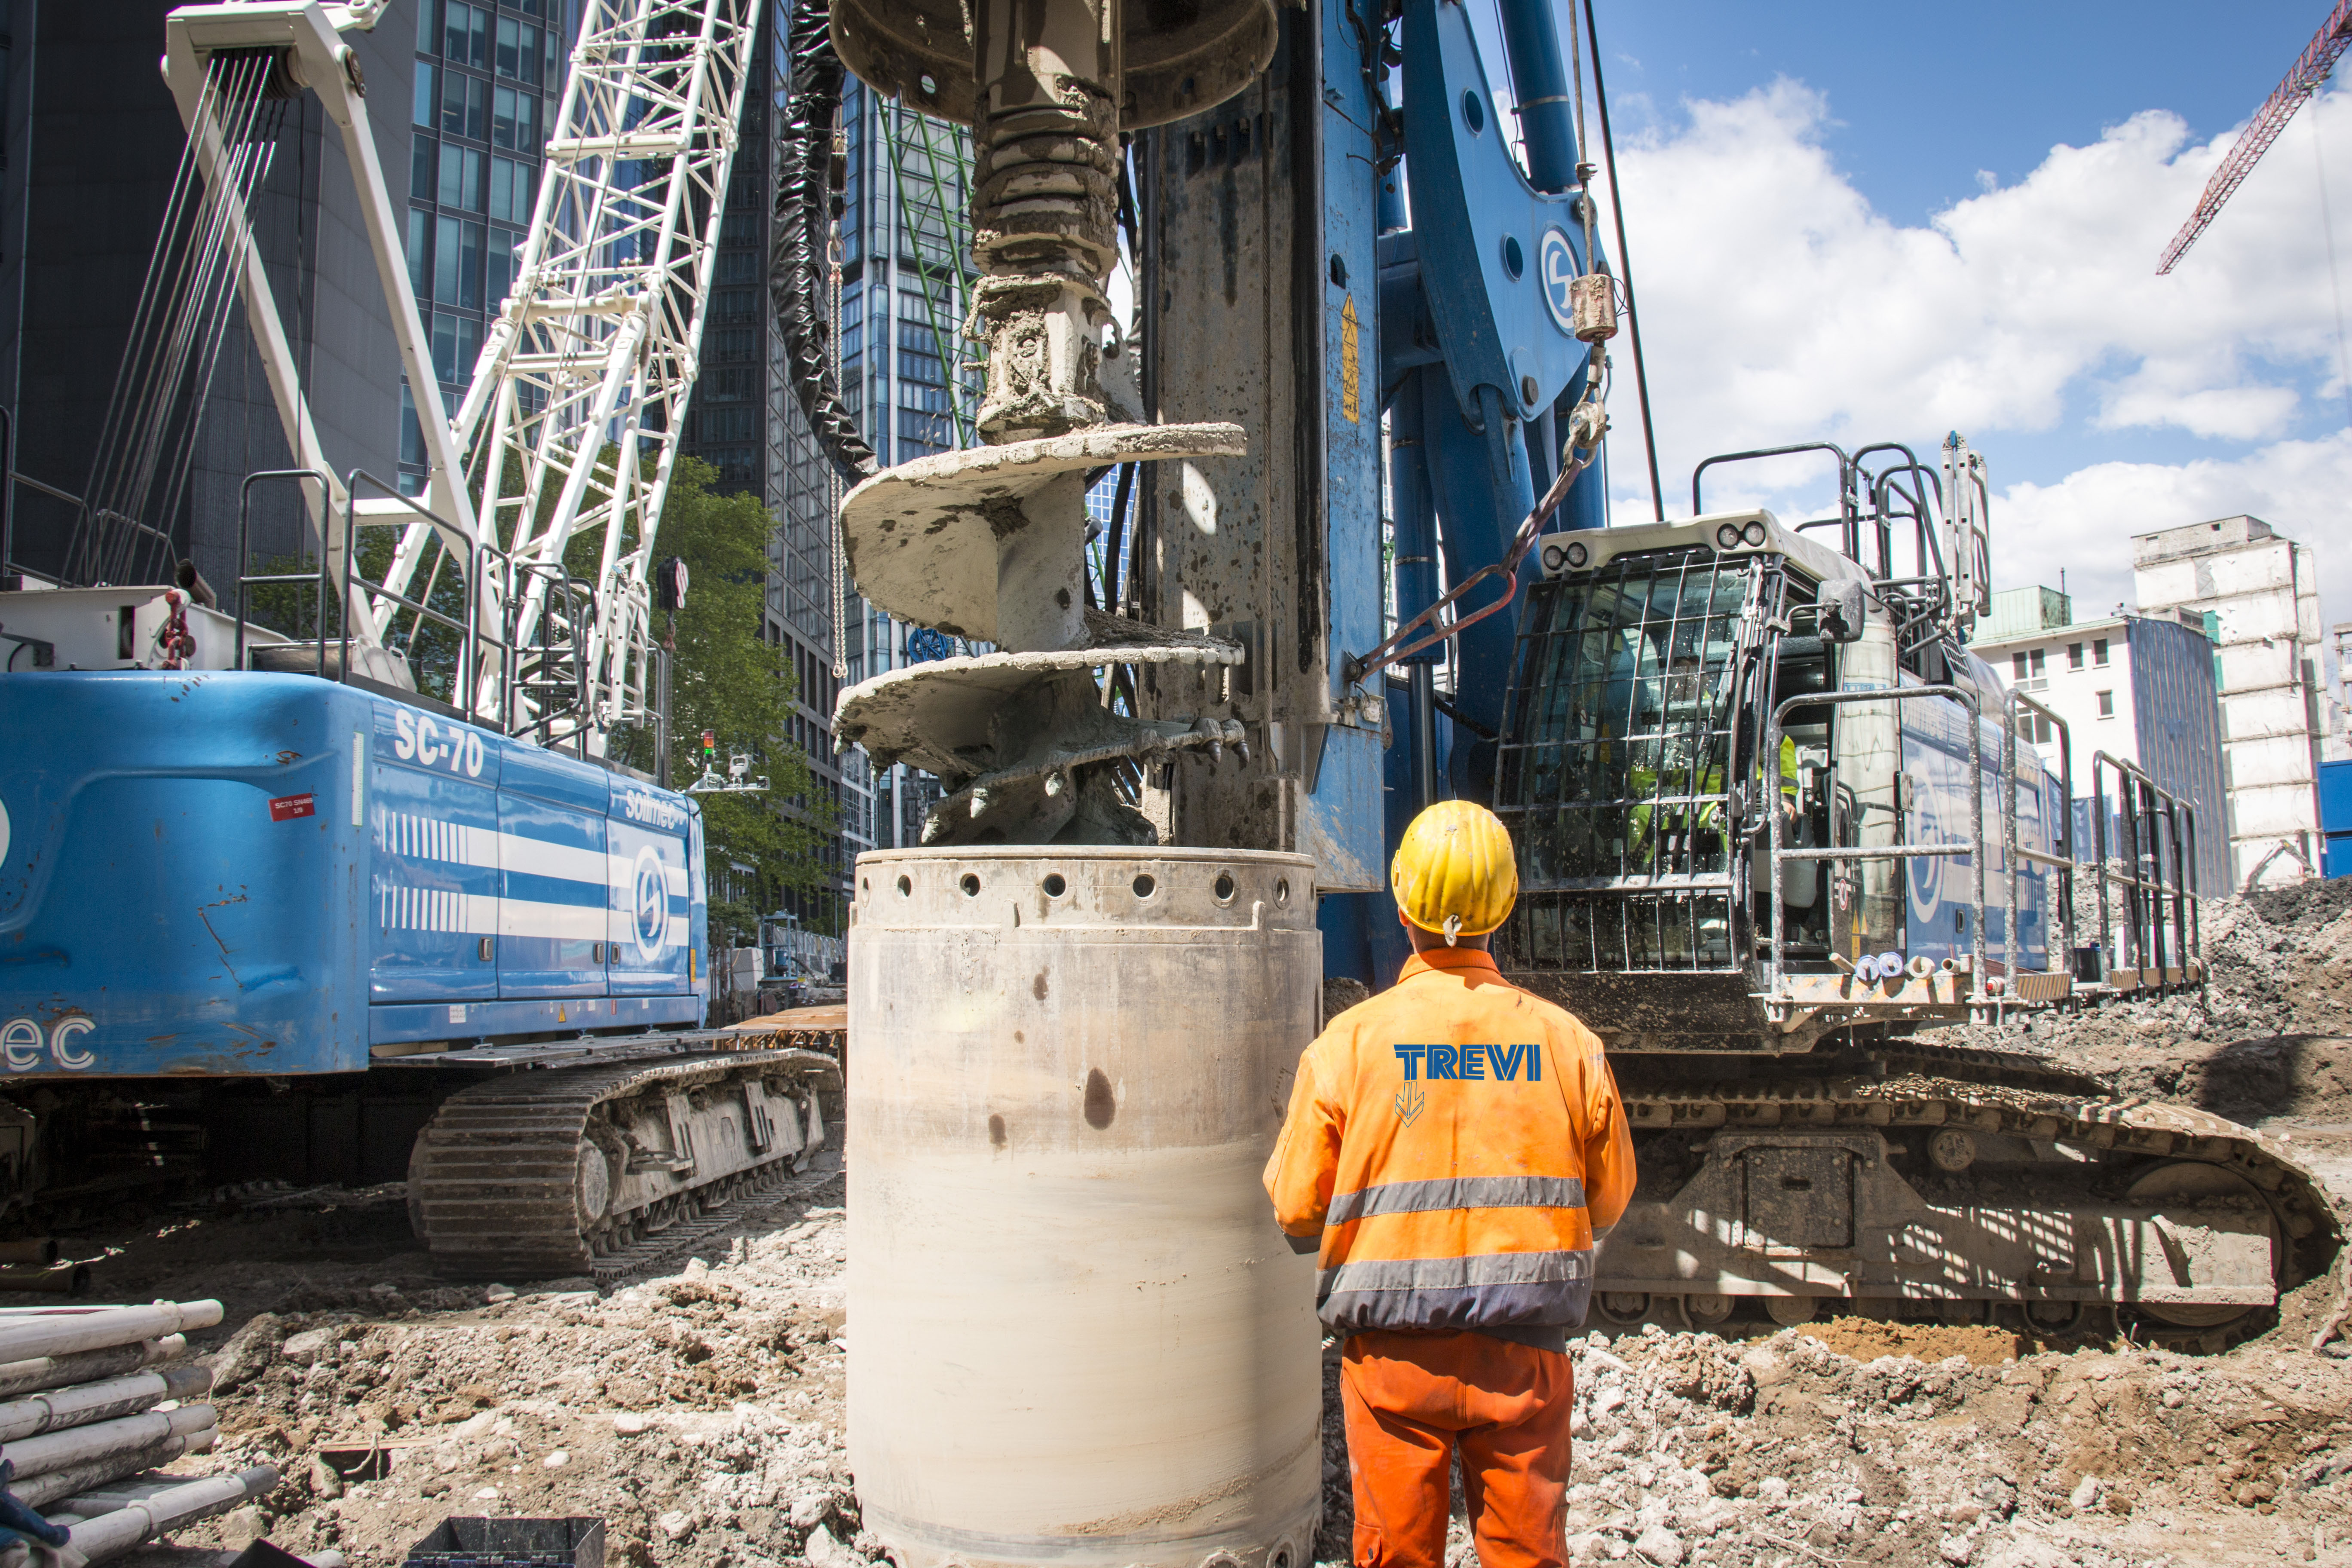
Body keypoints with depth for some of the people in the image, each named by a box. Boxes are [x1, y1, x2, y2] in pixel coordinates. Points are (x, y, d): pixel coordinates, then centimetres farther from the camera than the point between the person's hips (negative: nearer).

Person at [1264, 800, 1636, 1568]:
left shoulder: (1347, 1041, -9)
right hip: (1522, 1355, 1)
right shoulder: (1566, 1041, -5)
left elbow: (1295, 1209, -4)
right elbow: (1607, 1203, 6)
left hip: (1394, 1352, -1)